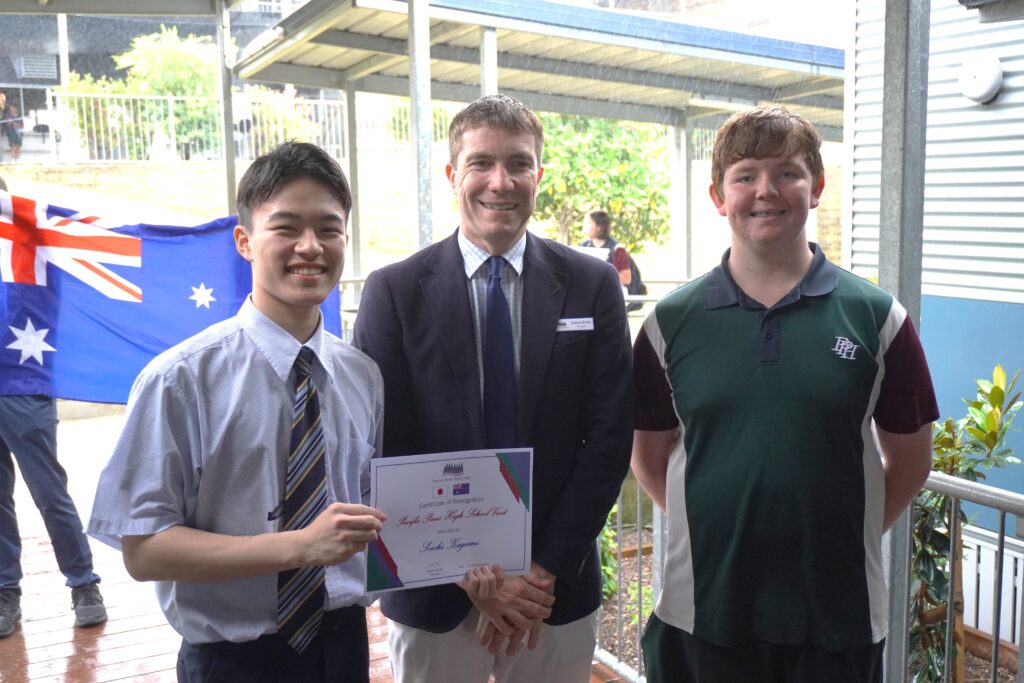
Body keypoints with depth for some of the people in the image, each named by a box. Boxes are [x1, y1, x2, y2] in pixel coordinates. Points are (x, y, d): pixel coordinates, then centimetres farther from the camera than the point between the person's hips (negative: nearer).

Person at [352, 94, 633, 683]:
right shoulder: (393, 291, -4)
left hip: (559, 585, 1)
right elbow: (386, 451, -6)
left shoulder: (593, 286, -2)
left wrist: (548, 569, -9)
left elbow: (609, 439, -3)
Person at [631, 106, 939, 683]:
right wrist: (711, 526, 0)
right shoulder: (672, 321, -1)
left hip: (839, 613, 0)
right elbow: (649, 453, 7)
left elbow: (911, 460, 6)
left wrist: (841, 534, 2)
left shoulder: (877, 317, -2)